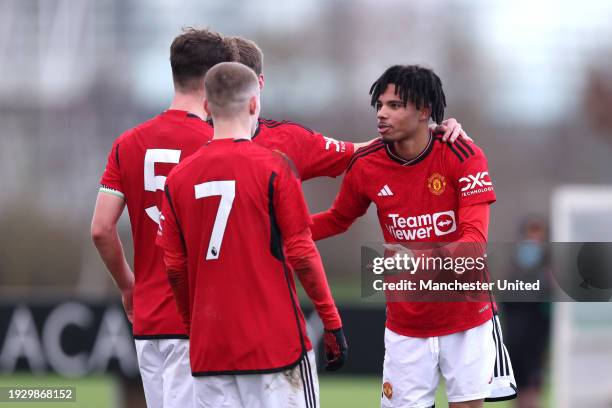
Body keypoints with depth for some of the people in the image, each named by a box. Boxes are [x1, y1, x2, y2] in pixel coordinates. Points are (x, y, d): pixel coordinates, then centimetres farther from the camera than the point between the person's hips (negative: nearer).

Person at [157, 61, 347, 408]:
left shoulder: (179, 178, 4)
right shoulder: (273, 167, -7)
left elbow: (174, 268, 8)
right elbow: (301, 254, -9)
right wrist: (332, 323, -1)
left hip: (208, 348, 4)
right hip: (275, 340, -4)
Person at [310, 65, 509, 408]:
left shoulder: (464, 157, -16)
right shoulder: (366, 165, -7)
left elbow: (475, 238, -24)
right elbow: (337, 220, 11)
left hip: (466, 317, -2)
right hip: (406, 325, 2)